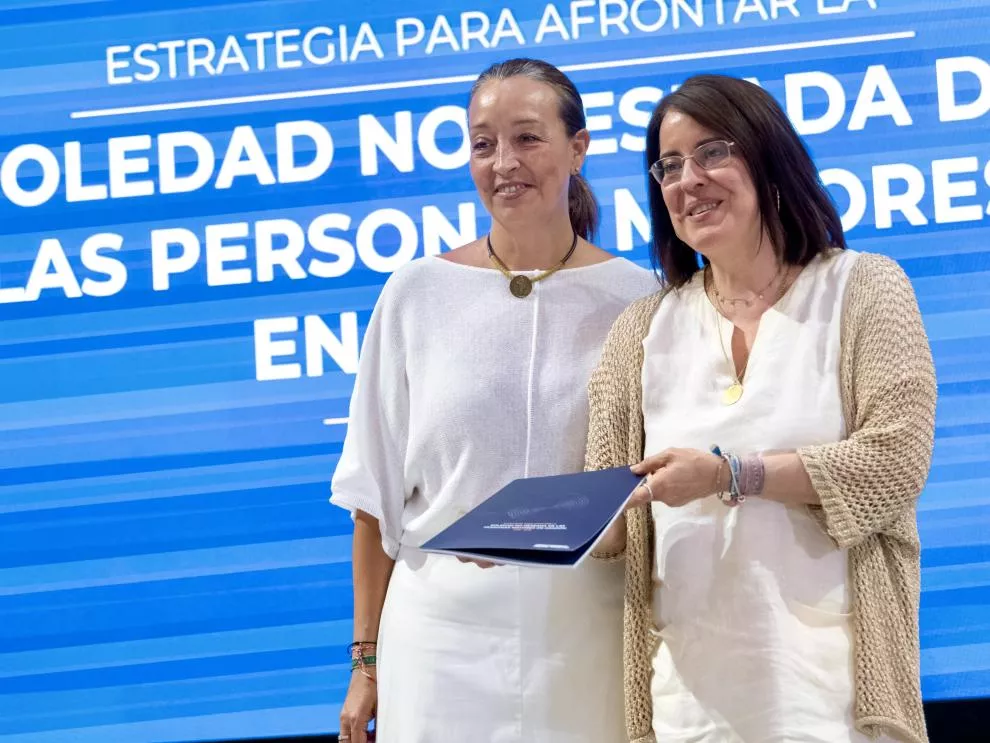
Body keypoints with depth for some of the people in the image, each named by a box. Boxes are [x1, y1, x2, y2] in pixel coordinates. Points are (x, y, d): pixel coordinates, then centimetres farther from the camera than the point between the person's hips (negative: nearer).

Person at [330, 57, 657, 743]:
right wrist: (367, 660, 3)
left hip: (589, 635, 0)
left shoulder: (636, 300, 1)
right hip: (444, 630, 0)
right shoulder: (416, 294, 2)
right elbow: (378, 493, 5)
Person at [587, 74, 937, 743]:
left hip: (830, 670, -3)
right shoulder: (643, 330, 11)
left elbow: (897, 461, -9)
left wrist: (730, 475, -17)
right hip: (691, 681, 3)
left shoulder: (864, 289, 2)